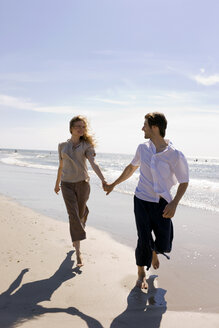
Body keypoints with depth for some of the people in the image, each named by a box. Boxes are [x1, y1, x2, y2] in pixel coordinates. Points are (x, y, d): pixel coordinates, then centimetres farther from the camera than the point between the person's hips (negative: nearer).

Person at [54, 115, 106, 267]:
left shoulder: (86, 145, 0)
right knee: (74, 216, -9)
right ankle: (78, 252, -7)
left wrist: (103, 179, -29)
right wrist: (57, 183, 25)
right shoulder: (62, 146, 7)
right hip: (67, 184, 0)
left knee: (81, 214, 12)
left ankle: (76, 237, 46)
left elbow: (93, 163, -14)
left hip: (82, 183, 0)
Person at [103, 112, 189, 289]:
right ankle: (141, 274, 21)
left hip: (162, 204, -1)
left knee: (164, 245, 1)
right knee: (144, 240, -4)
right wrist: (114, 184, 21)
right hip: (142, 201, 2)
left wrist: (174, 203, -18)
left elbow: (184, 182, -4)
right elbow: (131, 167, 16)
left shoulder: (175, 155, -16)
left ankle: (154, 251, 40)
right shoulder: (143, 148, -3)